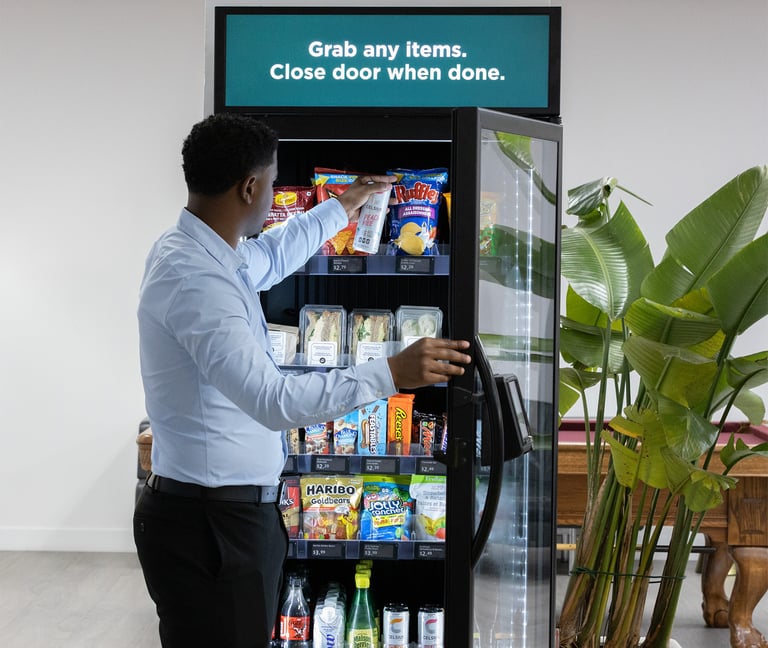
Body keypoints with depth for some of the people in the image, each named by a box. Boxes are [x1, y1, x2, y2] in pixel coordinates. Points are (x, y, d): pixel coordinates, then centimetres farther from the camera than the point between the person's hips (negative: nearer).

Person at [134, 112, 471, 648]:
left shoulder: (204, 253, 9)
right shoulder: (194, 276, -23)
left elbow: (271, 255, 32)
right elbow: (273, 399, -31)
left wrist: (341, 208, 41)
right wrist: (391, 374, -30)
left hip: (237, 509, 10)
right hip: (208, 523, -10)